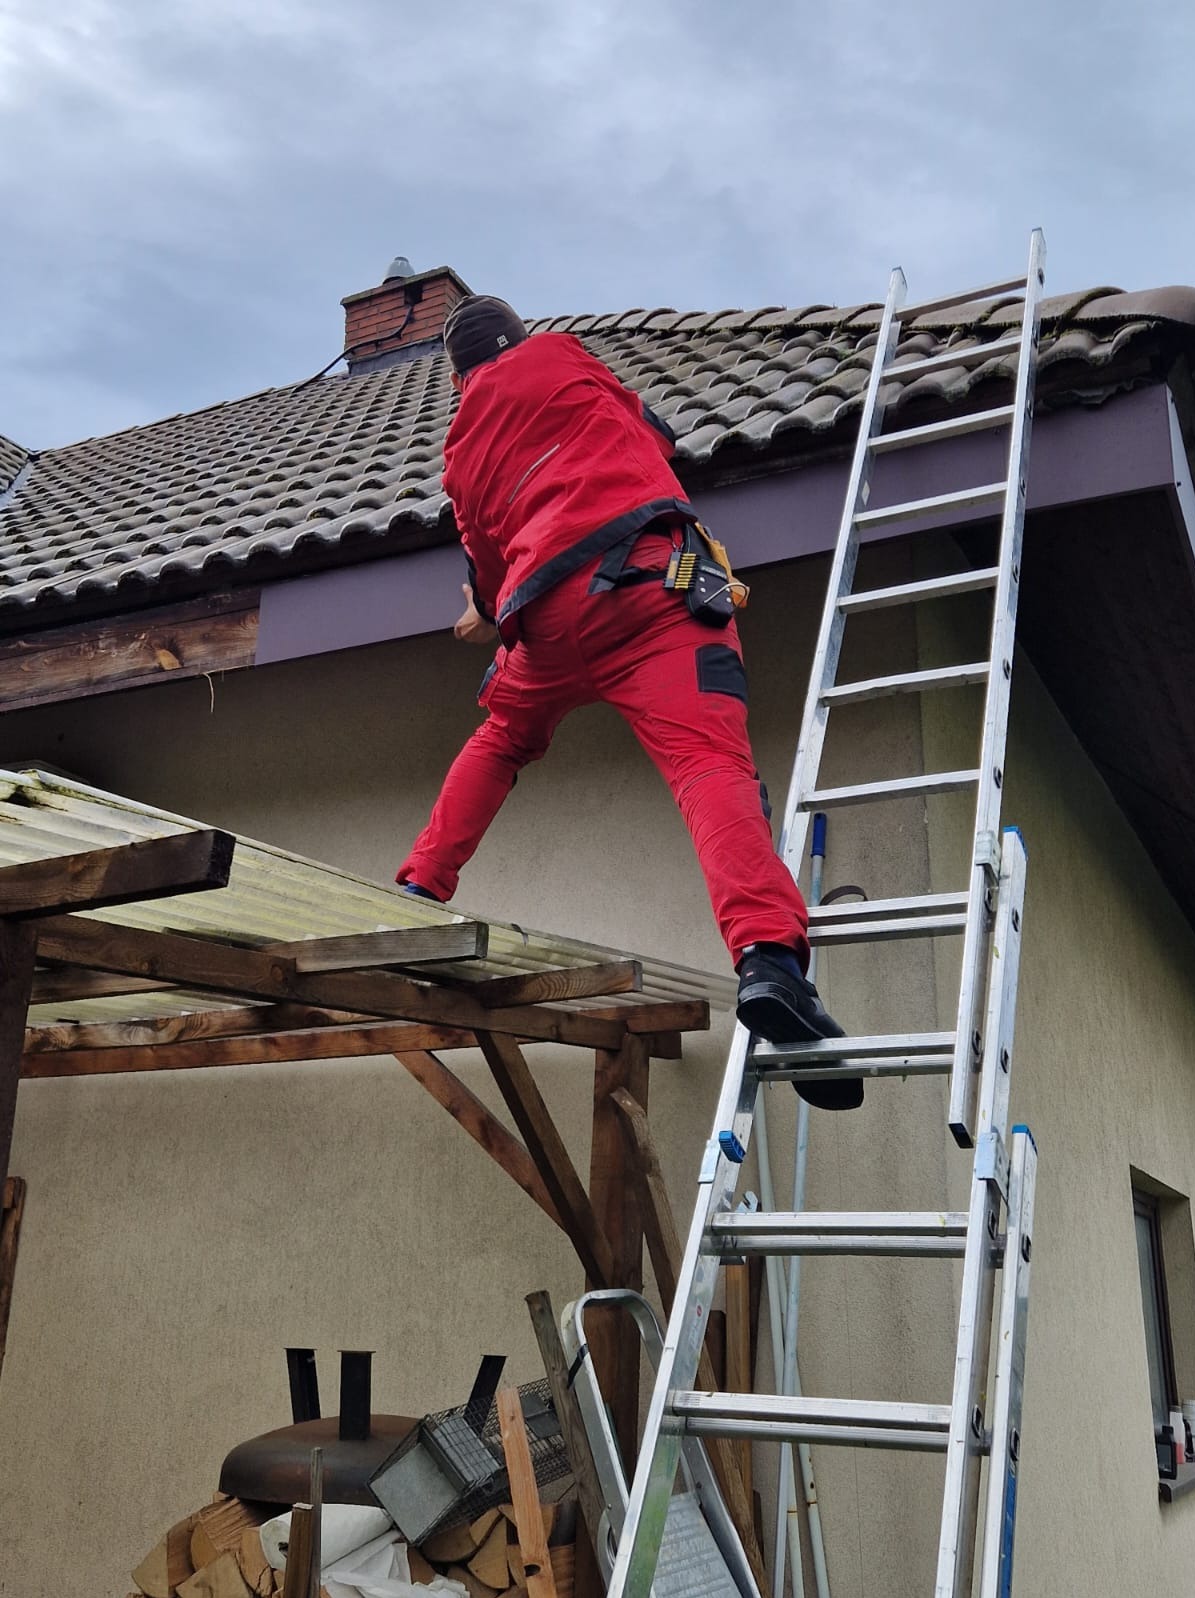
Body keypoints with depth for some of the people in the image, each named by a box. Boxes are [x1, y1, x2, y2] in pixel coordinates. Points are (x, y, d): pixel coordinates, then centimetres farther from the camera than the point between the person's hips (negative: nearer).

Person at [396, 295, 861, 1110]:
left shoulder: (460, 450, 31)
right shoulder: (557, 355, 23)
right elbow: (655, 437, 32)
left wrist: (494, 616, 57)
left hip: (543, 607, 4)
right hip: (639, 568, -4)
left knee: (501, 739, 32)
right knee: (710, 761, -20)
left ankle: (419, 894, 29)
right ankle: (769, 955, -41)